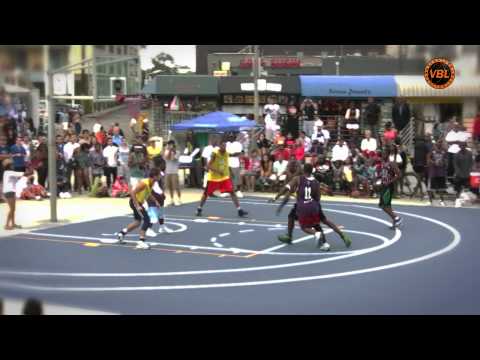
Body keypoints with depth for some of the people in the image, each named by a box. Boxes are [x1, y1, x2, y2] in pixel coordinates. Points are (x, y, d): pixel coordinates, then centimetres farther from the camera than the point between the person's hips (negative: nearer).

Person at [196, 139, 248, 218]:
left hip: (224, 177, 3)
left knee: (232, 192, -10)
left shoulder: (226, 153, -3)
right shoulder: (215, 153, -19)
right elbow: (208, 166, -22)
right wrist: (217, 171, -33)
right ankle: (199, 209, 28)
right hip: (213, 177, -3)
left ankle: (239, 210, -11)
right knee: (206, 193, 9)